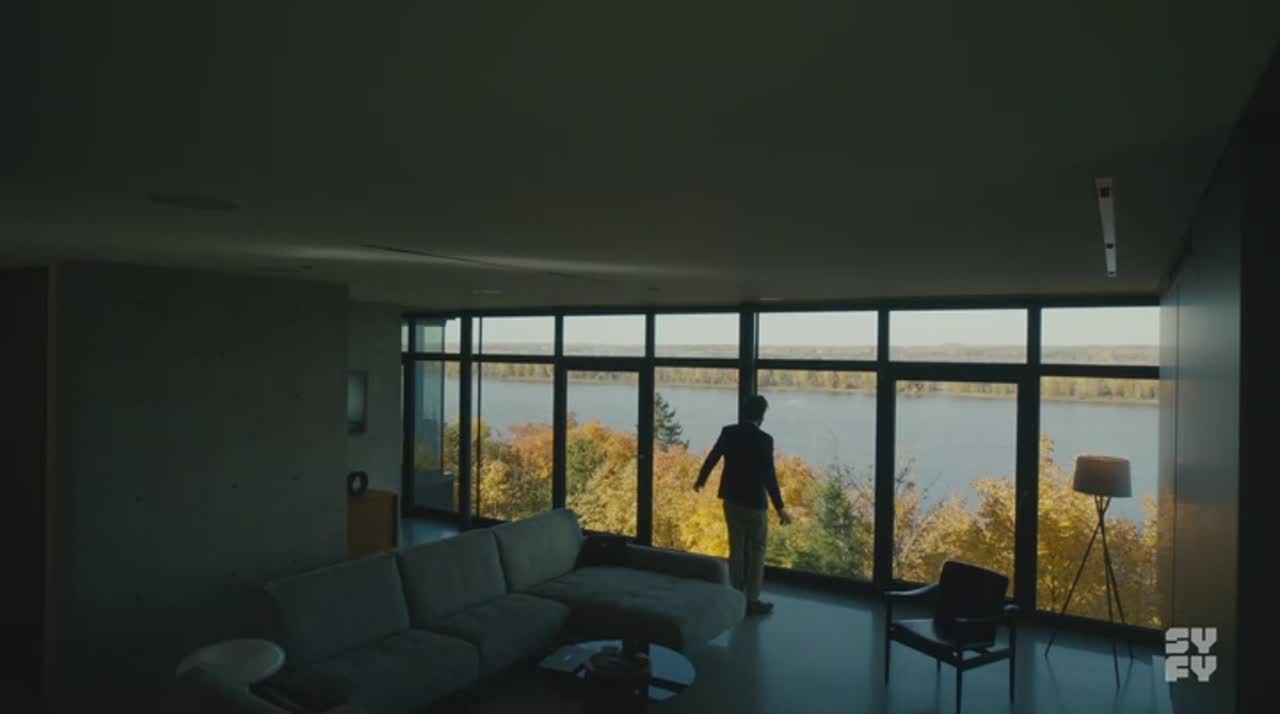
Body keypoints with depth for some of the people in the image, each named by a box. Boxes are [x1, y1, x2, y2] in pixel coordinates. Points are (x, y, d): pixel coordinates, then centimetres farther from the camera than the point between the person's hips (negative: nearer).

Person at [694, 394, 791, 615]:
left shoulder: (728, 432, -2)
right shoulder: (764, 439, -17)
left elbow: (711, 458, 10)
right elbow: (769, 476, -19)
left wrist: (701, 480, 29)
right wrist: (780, 508, -15)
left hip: (731, 499, 5)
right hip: (754, 502, -5)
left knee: (736, 549, 16)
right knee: (756, 551, 8)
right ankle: (752, 601, 14)